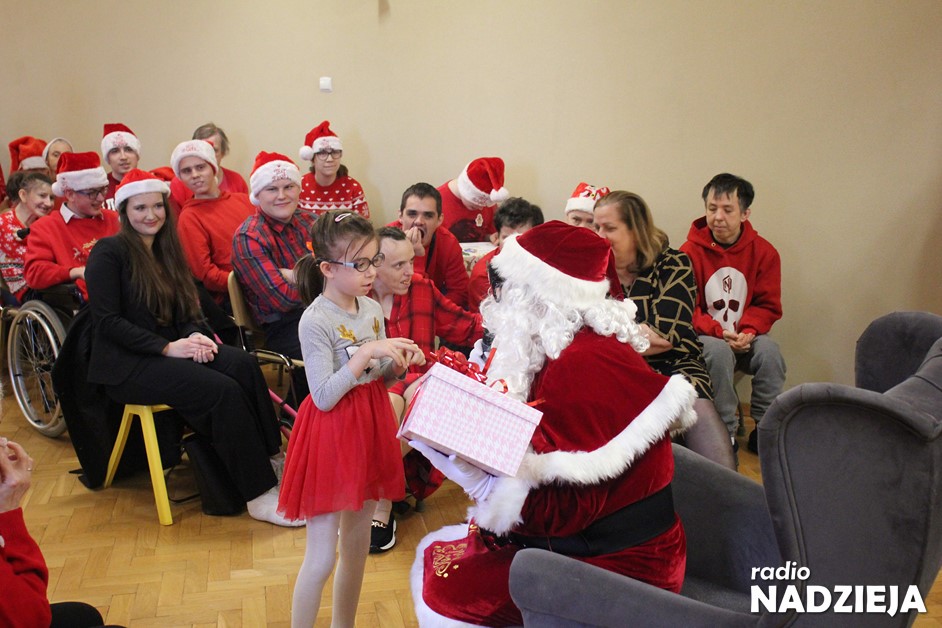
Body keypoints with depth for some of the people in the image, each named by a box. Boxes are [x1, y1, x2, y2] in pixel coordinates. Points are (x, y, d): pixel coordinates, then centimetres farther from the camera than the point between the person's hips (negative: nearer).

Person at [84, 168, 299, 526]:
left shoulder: (165, 251, 16)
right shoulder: (108, 253, -6)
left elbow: (186, 310, 13)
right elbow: (106, 322, -14)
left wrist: (194, 335, -11)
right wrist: (167, 348, -21)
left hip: (168, 352, 6)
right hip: (126, 364, -6)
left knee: (244, 365, -23)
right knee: (223, 389, -28)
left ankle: (273, 460, -21)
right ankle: (259, 496, -24)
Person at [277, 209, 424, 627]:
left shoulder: (372, 309, 3)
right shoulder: (315, 321, -18)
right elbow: (324, 398, -21)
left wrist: (399, 364, -8)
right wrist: (366, 353, -25)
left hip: (369, 428, 7)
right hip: (332, 436, -7)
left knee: (357, 546, 18)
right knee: (322, 557, 0)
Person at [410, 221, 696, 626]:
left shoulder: (584, 365, -24)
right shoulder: (572, 348, 5)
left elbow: (567, 509, -25)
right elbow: (532, 453, 5)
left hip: (617, 563, -9)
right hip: (589, 536, 9)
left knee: (446, 590, -9)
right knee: (434, 554, 12)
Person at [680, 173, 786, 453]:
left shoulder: (764, 252, 0)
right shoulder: (690, 252, -9)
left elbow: (767, 305, 4)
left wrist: (748, 332, -16)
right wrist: (719, 332, -20)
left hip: (745, 338, 3)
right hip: (703, 338, -2)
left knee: (770, 351, -27)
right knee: (718, 351, -34)